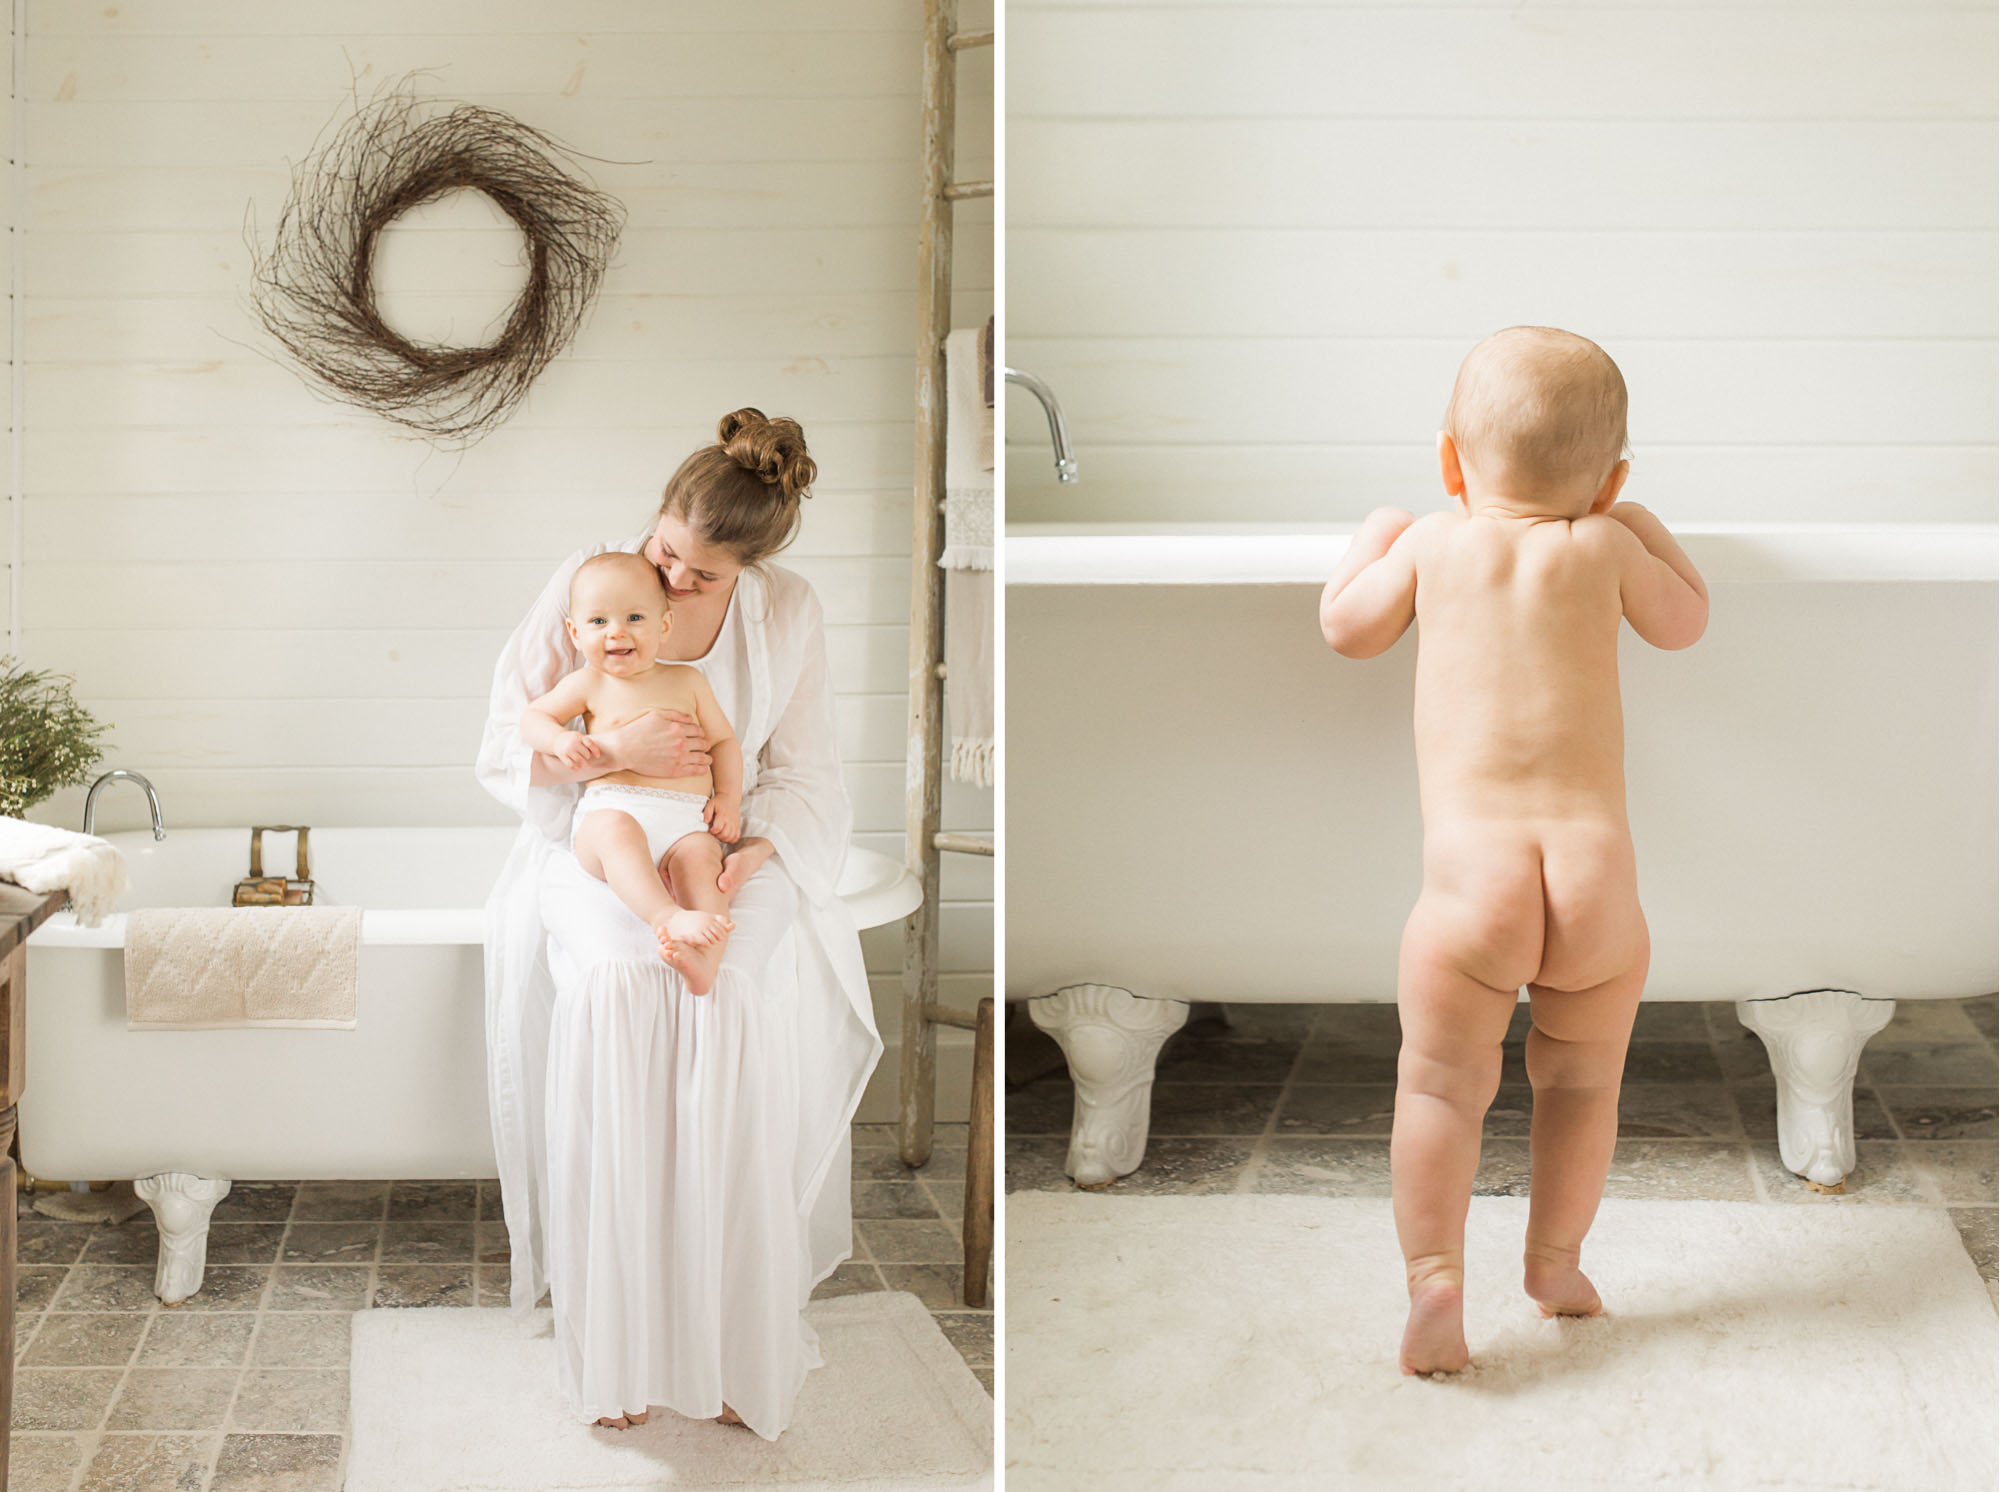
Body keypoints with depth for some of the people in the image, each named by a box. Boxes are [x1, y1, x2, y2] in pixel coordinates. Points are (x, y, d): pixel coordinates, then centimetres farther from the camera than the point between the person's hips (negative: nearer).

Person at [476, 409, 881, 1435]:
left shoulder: (787, 613, -4)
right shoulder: (585, 583, -8)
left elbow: (804, 776, 1)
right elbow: (504, 748, -5)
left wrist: (755, 854, -19)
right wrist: (613, 751, -22)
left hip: (728, 854, 1)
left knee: (730, 996, -28)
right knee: (613, 985, -30)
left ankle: (733, 1339, -16)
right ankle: (616, 1339, -20)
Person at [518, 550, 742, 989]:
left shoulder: (687, 681, 19)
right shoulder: (588, 684, 14)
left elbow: (724, 741, 24)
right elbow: (532, 718, 17)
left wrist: (728, 797, 7)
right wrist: (560, 740, -7)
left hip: (688, 824, 1)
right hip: (613, 809, -1)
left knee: (700, 858, -33)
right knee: (615, 829, -38)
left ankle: (704, 960, -54)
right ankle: (667, 917, -55)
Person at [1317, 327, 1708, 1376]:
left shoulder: (1434, 544, 8)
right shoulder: (1603, 547, 9)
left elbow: (1345, 629, 22)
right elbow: (1684, 621, 26)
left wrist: (1376, 534, 39)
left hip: (1471, 869, -1)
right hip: (1596, 870, 1)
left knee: (1442, 1085, 6)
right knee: (1580, 1082, 20)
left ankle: (1435, 1279, -9)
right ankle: (1555, 1263, 31)